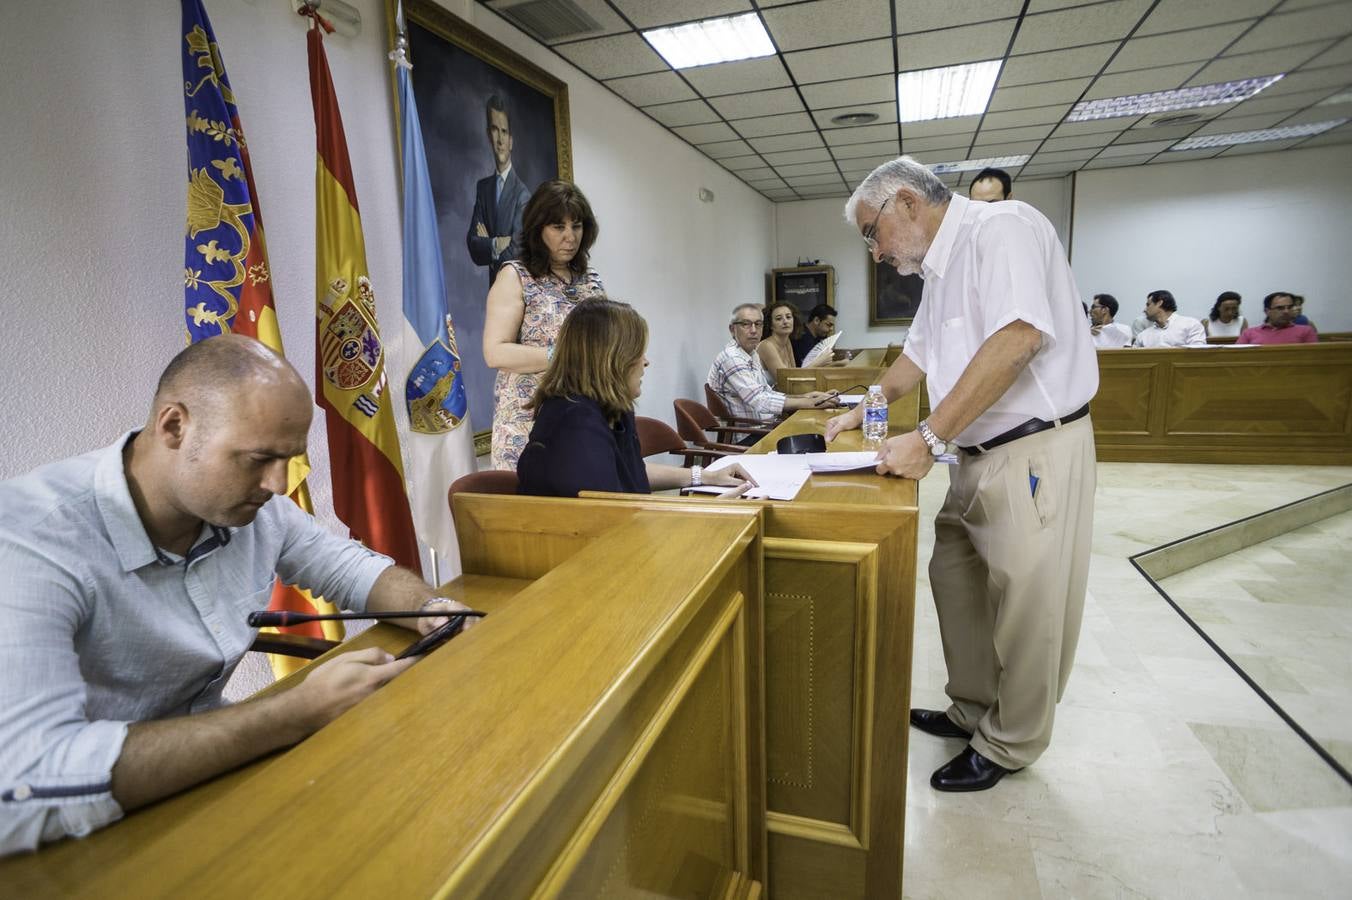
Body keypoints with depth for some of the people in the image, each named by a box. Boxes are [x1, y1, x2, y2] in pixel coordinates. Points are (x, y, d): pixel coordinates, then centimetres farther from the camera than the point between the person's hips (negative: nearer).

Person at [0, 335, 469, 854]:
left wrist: (432, 611, -14)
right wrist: (301, 712, -35)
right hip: (96, 840, -6)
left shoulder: (252, 506, -8)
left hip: (213, 776, 6)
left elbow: (353, 568, 7)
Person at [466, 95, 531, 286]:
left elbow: (516, 252, -15)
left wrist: (486, 244, -1)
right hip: (493, 284, 4)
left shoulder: (522, 193, -8)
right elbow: (472, 245, 2)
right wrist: (496, 244, -14)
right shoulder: (482, 187, 8)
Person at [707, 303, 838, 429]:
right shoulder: (731, 358, -17)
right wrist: (810, 403, -26)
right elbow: (760, 401, -25)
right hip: (747, 436, -9)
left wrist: (803, 396, 4)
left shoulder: (752, 354, 14)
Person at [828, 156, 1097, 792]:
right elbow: (919, 354, 30)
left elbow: (1018, 337, -26)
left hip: (1035, 451, -9)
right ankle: (972, 710, 33)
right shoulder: (940, 268, 17)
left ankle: (1008, 745, 21)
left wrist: (929, 438, -27)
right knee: (955, 579, 15)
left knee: (1026, 606, 3)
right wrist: (866, 410, 25)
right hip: (978, 456, 9)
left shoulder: (1002, 227, -12)